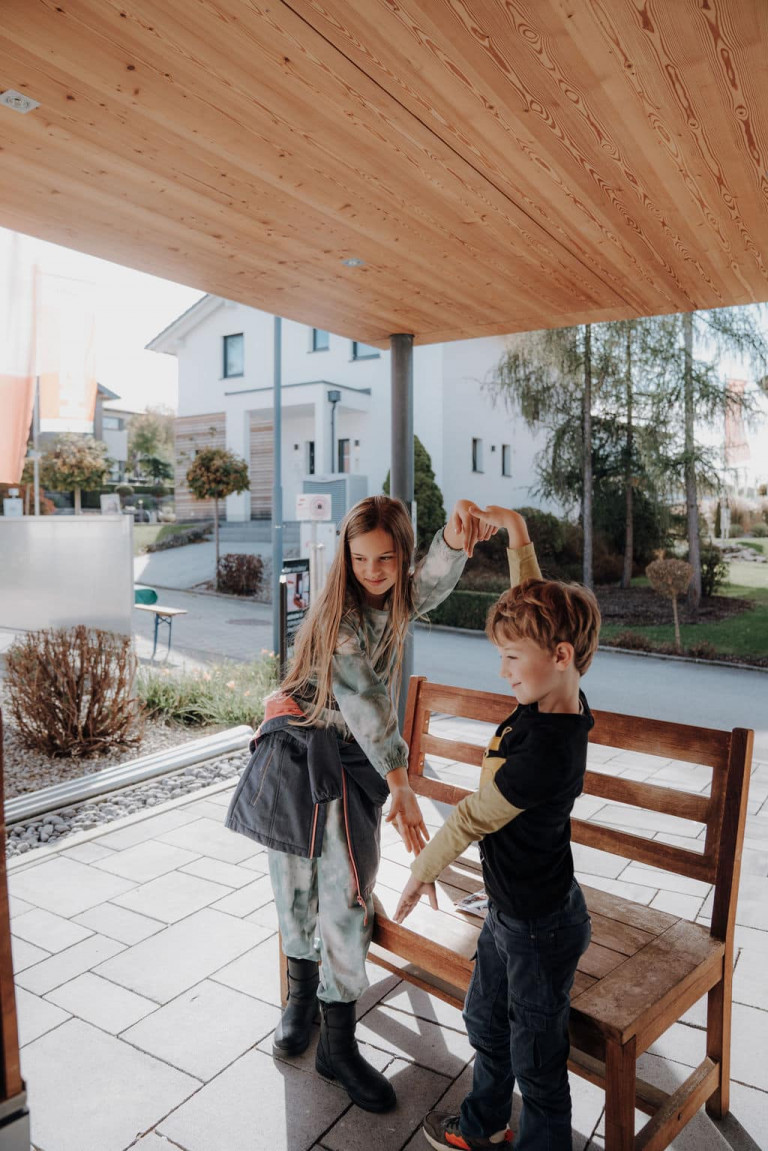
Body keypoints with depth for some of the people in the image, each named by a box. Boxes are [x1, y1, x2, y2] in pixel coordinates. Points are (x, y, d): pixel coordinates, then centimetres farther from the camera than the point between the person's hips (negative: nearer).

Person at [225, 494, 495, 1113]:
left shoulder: (399, 600, 0)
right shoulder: (339, 615, -16)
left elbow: (435, 578, -24)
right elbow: (363, 702, -23)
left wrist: (457, 538, -46)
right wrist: (402, 786, -29)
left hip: (358, 765, 3)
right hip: (299, 757, -3)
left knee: (348, 899, 1)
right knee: (295, 887, 11)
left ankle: (339, 1042, 17)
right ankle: (303, 994, 39)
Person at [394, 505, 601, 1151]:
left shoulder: (545, 750, -35)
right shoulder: (555, 700, -10)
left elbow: (473, 818, -22)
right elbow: (534, 606, 3)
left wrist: (423, 870, -6)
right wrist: (517, 534, 1)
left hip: (540, 928, -10)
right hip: (509, 910, 10)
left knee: (537, 1060, 14)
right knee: (486, 1023, 29)